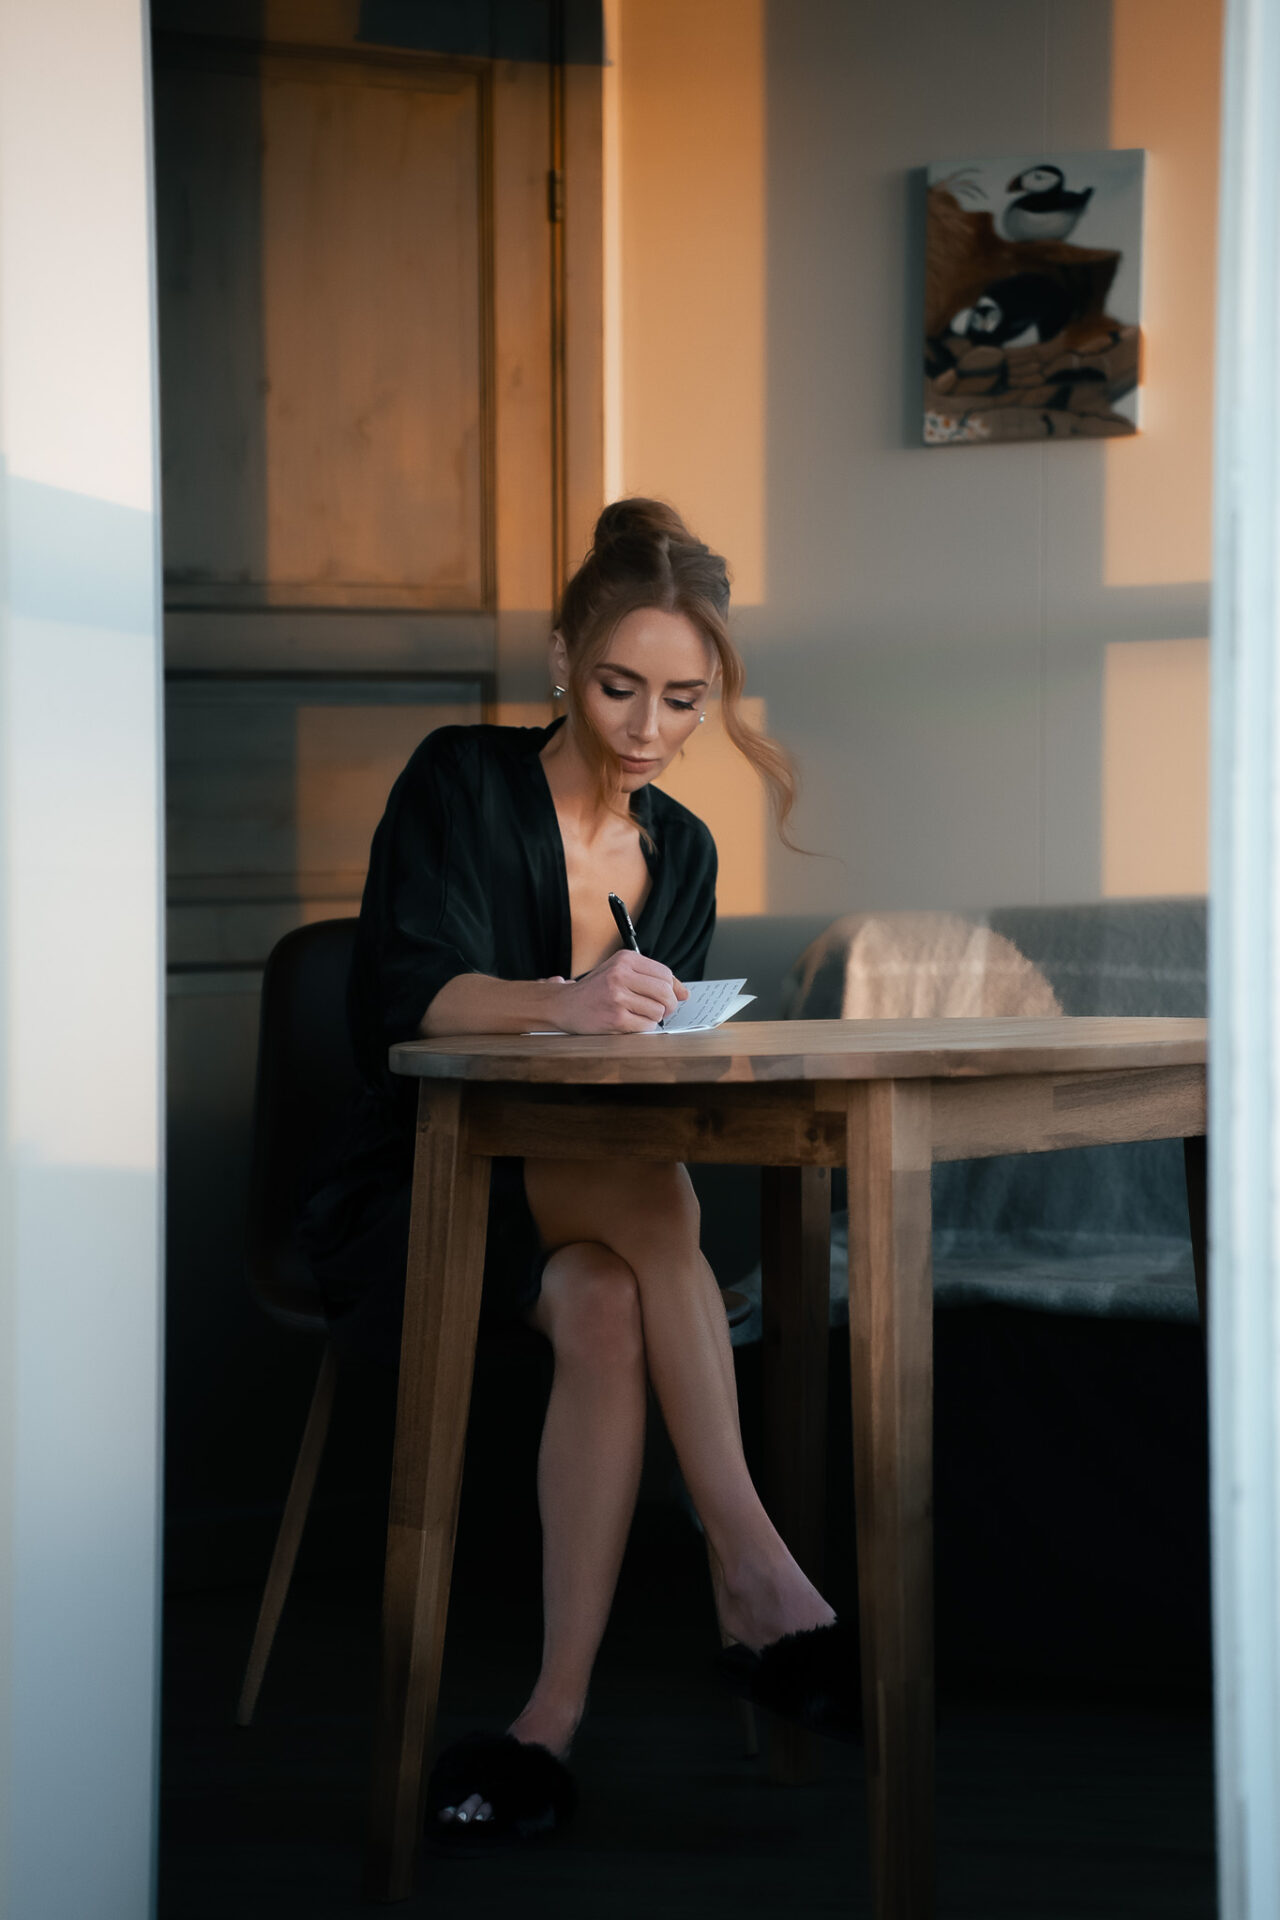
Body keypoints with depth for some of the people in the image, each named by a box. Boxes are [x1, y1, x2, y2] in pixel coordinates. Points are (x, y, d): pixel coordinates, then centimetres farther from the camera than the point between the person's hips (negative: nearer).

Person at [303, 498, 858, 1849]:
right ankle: (756, 1579, -39)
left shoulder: (682, 848, 11)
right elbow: (399, 1001, -21)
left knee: (604, 1306, -35)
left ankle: (554, 1717, -41)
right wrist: (562, 1002, -42)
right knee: (654, 1196, -36)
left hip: (579, 1207, 4)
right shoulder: (461, 781, -5)